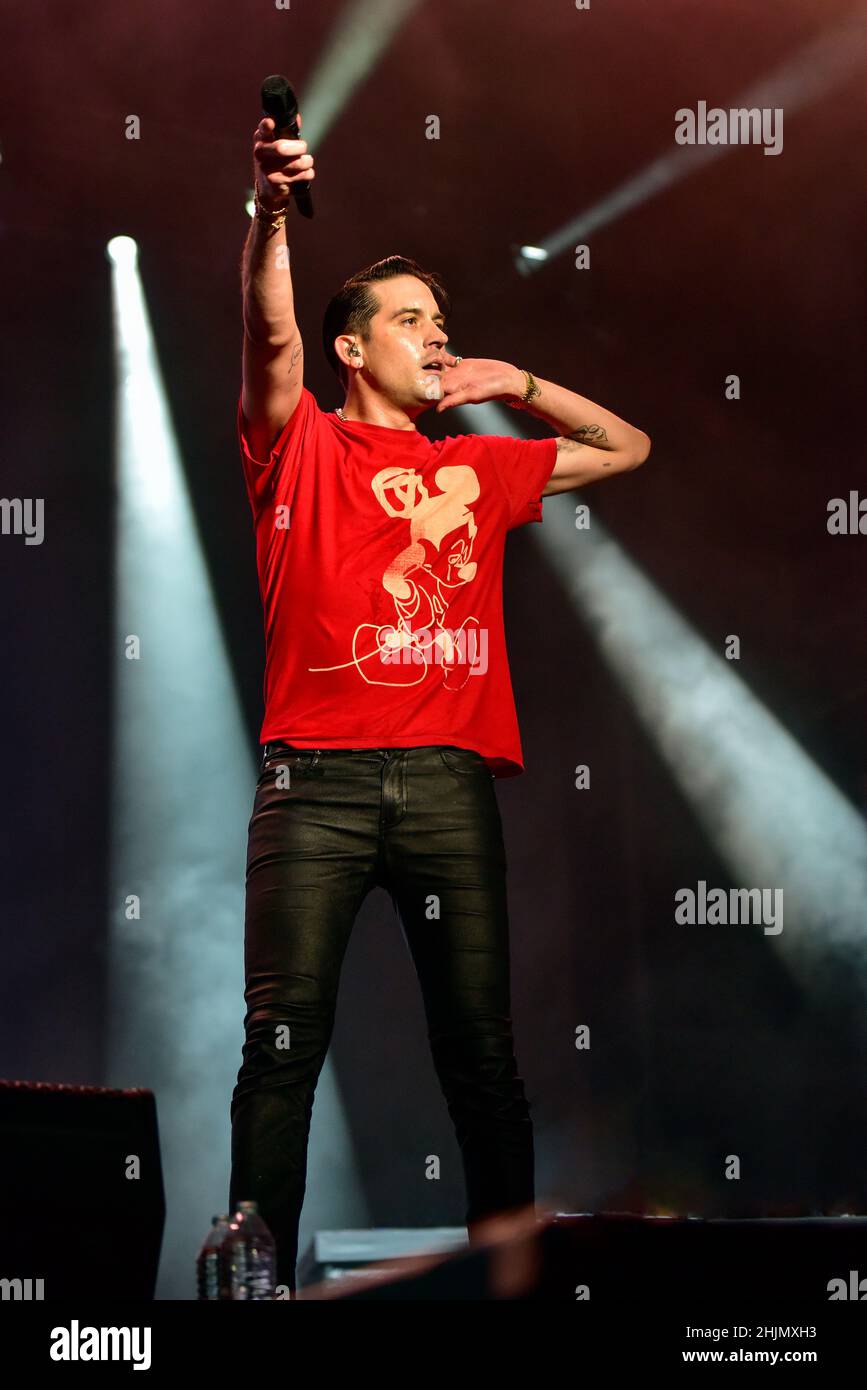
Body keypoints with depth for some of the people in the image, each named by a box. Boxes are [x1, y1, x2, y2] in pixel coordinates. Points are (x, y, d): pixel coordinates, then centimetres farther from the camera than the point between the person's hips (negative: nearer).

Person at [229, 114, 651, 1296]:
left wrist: (519, 385, 20)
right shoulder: (304, 448, 10)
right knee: (287, 1035, -6)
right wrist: (272, 212, -24)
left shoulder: (480, 468, 21)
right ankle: (260, 1272, -1)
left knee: (481, 1044, 4)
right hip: (319, 777, -3)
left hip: (450, 777, 3)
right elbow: (272, 336, -9)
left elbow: (626, 448, 32)